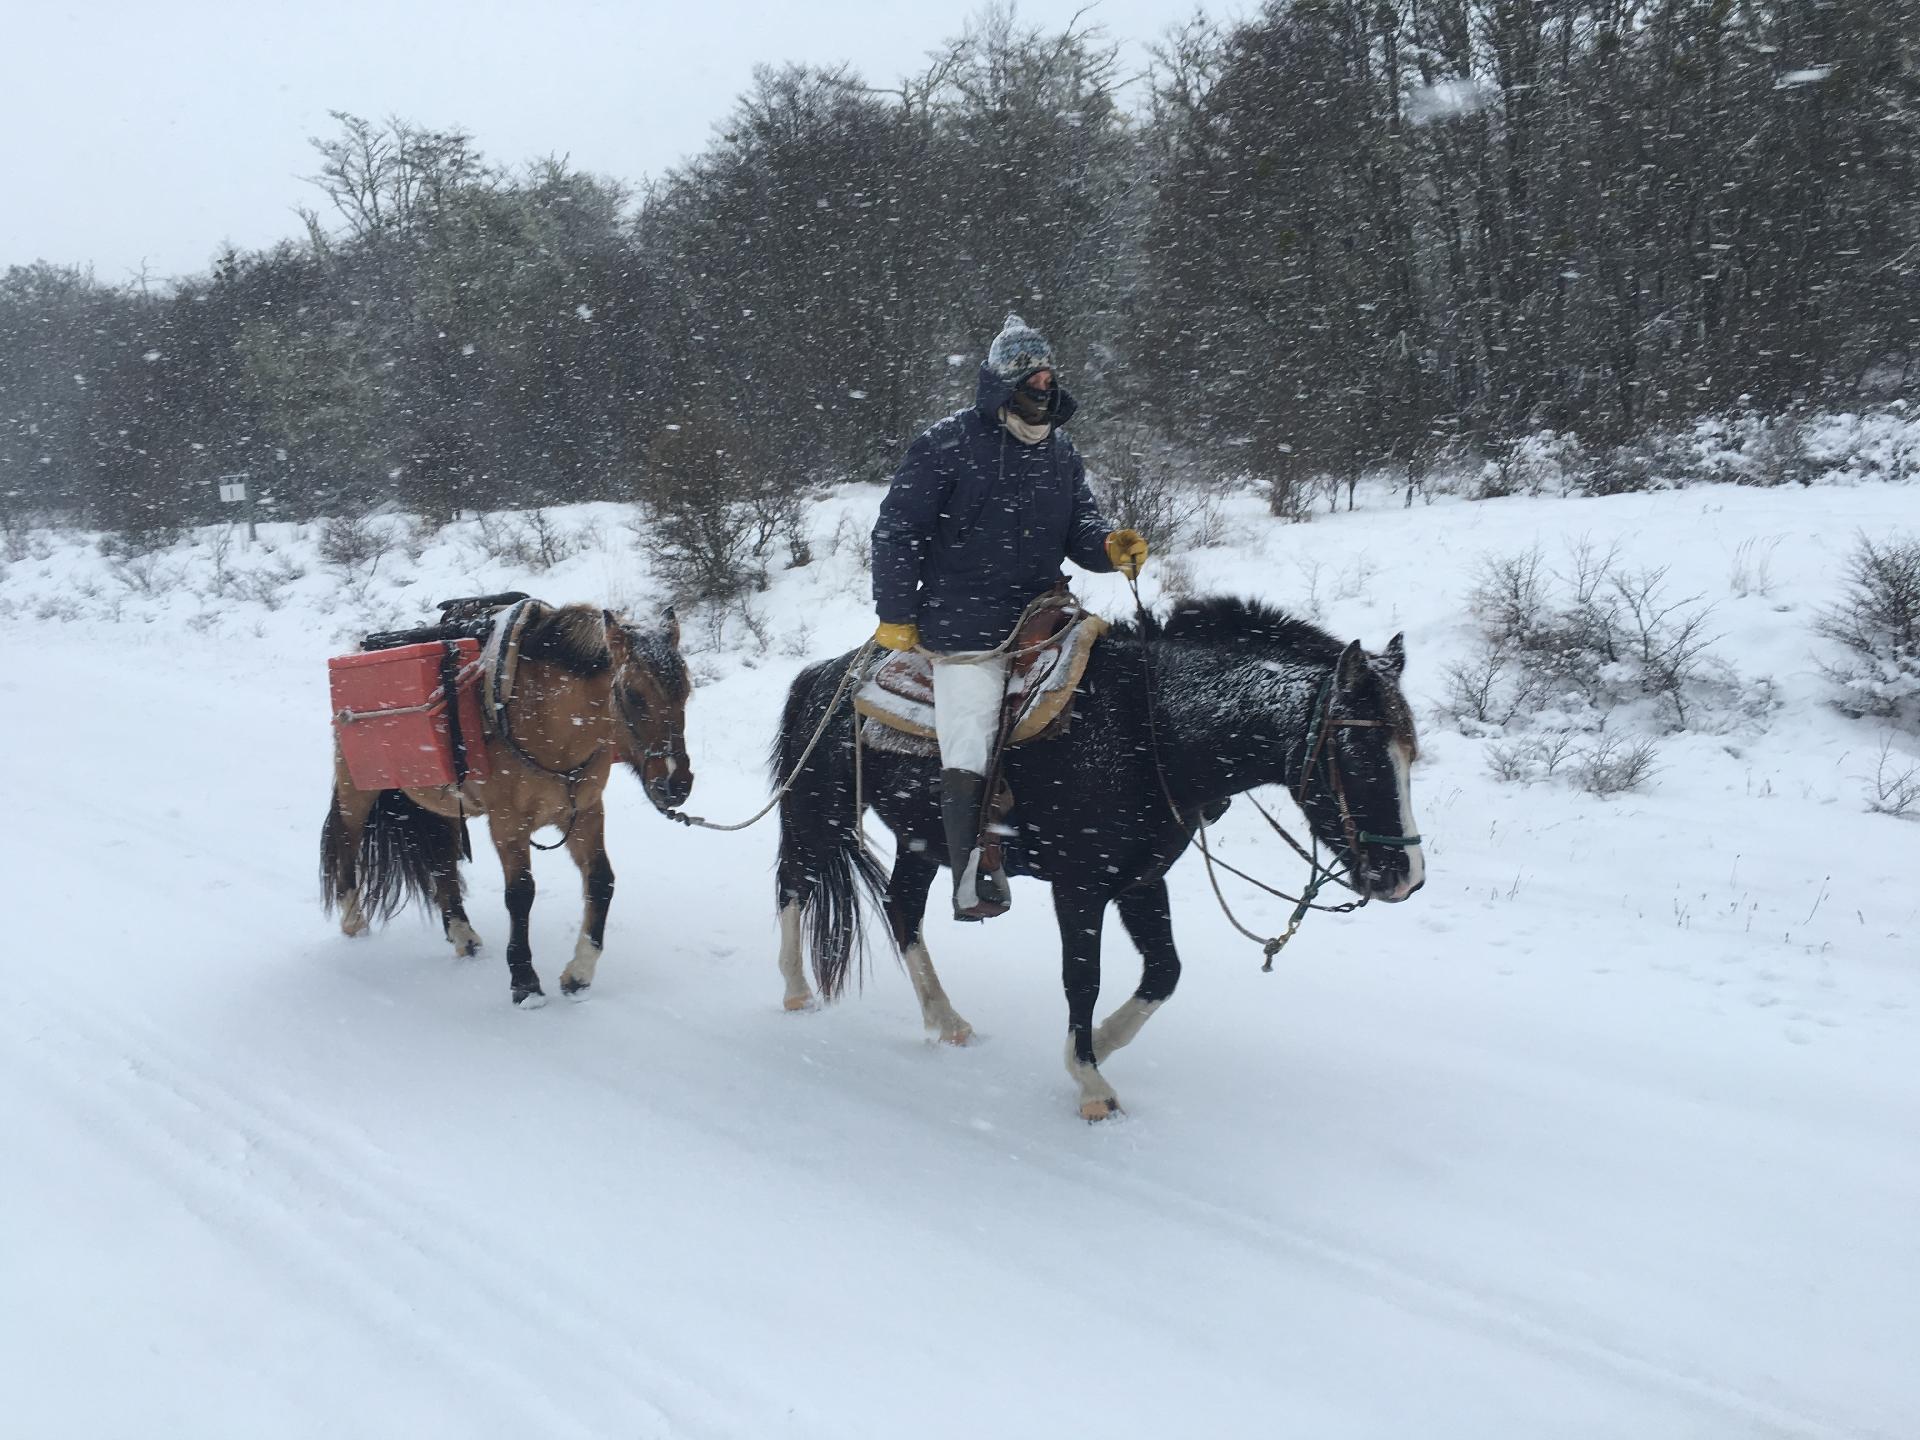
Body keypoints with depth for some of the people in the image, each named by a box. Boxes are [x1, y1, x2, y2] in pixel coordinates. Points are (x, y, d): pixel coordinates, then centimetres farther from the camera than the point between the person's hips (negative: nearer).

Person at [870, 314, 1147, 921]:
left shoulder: (1061, 452, 12)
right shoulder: (949, 444, -6)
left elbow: (1079, 528, 17)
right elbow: (897, 531, -4)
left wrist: (1110, 546, -8)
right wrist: (897, 617, -5)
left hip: (1041, 618, 6)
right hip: (965, 632, -6)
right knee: (967, 762, -12)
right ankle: (973, 880, -3)